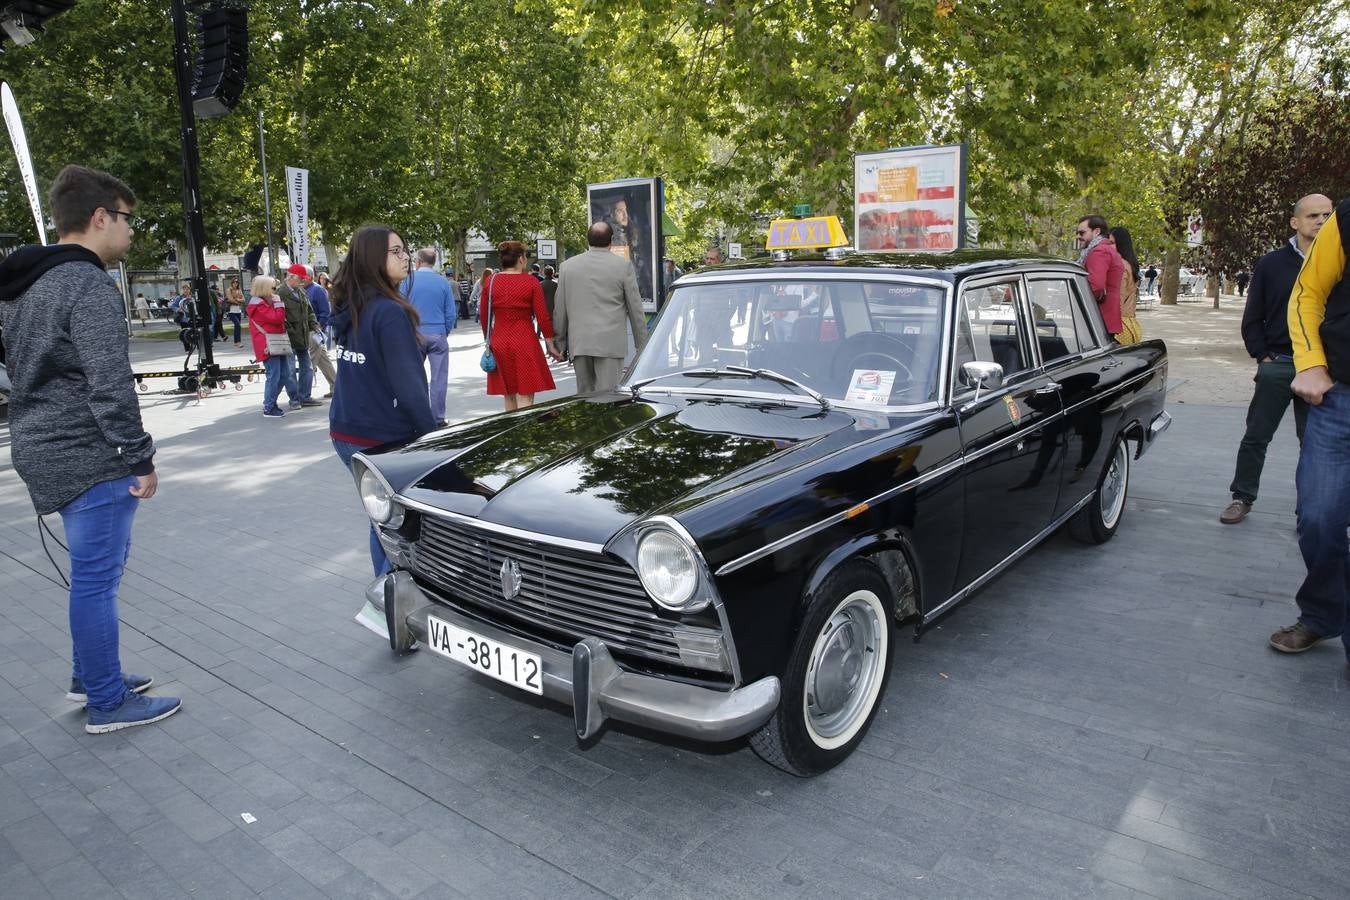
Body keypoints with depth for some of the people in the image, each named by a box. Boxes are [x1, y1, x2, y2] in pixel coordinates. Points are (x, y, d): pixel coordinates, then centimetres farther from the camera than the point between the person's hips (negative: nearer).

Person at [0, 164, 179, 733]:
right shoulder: (89, 285, -16)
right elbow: (110, 385, -22)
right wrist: (140, 457, -16)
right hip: (89, 455, -10)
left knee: (96, 567, 21)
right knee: (97, 577, 0)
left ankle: (89, 676, 33)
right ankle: (108, 704, 12)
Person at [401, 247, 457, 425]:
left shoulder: (408, 280, -2)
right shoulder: (443, 282, -1)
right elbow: (451, 313, 1)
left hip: (413, 335, 1)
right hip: (438, 335, -1)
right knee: (438, 379, 4)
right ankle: (437, 419, 6)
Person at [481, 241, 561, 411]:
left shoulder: (490, 282, 2)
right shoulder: (531, 282, -7)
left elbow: (484, 315, 7)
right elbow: (542, 316, -7)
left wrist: (488, 340, 19)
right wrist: (551, 345, 1)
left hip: (499, 343, 4)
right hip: (525, 343, -4)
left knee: (508, 396, 14)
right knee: (525, 397, -3)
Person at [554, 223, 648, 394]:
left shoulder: (567, 266, 7)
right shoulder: (623, 266, -1)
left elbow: (560, 309, 10)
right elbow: (635, 309, 2)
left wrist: (561, 341, 18)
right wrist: (642, 344, 10)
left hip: (578, 342, 3)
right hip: (611, 342, -3)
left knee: (584, 394, 13)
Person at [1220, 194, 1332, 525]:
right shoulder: (1271, 264, 2)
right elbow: (1252, 319, 4)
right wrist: (1263, 357, -4)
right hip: (1277, 366, -1)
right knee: (1256, 437, 3)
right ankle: (1242, 497, 15)